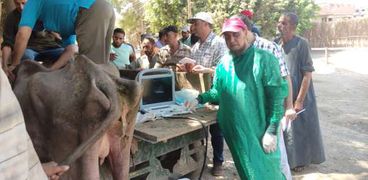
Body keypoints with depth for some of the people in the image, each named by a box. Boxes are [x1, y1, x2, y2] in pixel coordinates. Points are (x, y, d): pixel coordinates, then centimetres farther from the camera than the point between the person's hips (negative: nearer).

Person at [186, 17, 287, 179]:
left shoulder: (264, 59, -10)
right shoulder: (224, 63, 5)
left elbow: (277, 96, -13)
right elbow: (218, 92, 15)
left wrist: (271, 131, -16)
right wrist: (199, 99, -3)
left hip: (259, 131, -4)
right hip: (234, 131, 4)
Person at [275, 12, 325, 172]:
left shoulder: (301, 44, -15)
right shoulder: (276, 43, 0)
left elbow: (307, 74, -16)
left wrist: (299, 100, -18)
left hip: (299, 96, -5)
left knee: (300, 129, 9)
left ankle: (300, 159, 30)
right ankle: (287, 157, 35)